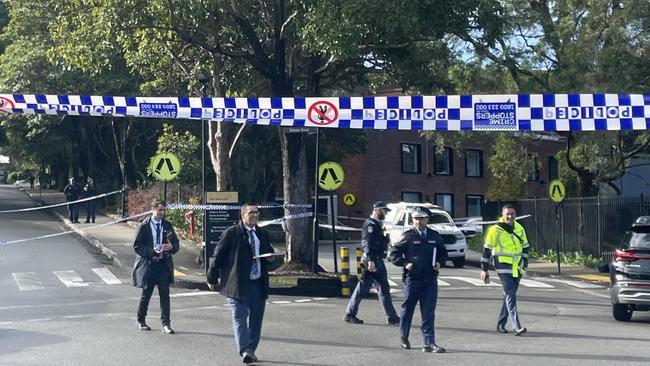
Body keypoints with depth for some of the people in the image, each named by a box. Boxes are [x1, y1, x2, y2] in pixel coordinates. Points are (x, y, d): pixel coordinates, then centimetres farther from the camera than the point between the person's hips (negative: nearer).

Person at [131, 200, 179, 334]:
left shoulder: (167, 226, 6)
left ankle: (165, 324, -1)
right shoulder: (144, 226, -4)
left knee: (165, 294, -3)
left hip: (164, 264, 2)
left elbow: (176, 244, 10)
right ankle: (141, 321, 27)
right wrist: (152, 251, -20)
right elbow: (137, 246, -6)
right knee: (146, 294, 9)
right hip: (148, 264, -2)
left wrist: (171, 247, -13)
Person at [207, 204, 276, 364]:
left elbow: (269, 252, 28)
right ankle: (245, 350, -11)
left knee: (256, 317, 8)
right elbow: (218, 256, -3)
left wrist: (270, 257, 3)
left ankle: (251, 349, 19)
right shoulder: (232, 233, -5)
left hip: (258, 283, 6)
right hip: (238, 283, -5)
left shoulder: (262, 234, 13)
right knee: (240, 317, -8)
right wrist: (212, 278, -3)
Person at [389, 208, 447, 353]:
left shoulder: (435, 236, 9)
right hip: (412, 278, -2)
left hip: (430, 279, 3)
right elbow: (394, 254, 0)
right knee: (407, 309, 10)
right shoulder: (408, 236, -3)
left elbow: (443, 252, 22)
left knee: (429, 312, -2)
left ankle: (428, 343, -2)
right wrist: (404, 264, -13)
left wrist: (439, 263, 3)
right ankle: (404, 338, 29)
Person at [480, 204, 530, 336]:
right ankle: (516, 326, -17)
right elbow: (487, 249, -3)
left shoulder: (519, 229, 9)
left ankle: (500, 324, 23)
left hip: (517, 268, 6)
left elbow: (525, 246, 20)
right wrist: (484, 269, -2)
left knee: (509, 295, 11)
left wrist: (524, 264, 14)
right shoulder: (495, 230, -7)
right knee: (510, 295, -14)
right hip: (503, 267, -6)